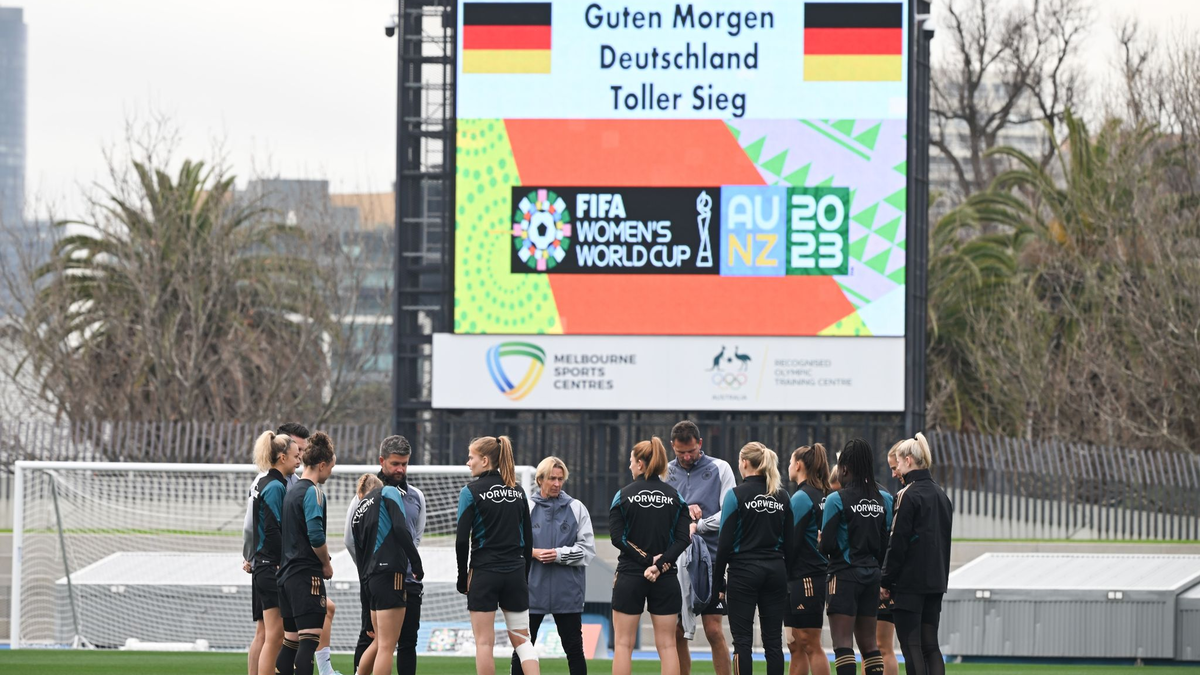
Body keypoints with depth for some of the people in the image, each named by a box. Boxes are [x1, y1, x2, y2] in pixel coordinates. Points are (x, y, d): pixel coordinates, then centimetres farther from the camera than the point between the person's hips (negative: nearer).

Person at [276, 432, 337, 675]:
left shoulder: (292, 491, 16)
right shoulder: (313, 492, -11)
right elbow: (316, 535, -19)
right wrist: (327, 564, -5)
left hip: (287, 573, 9)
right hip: (307, 575, -9)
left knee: (291, 640, 11)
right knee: (310, 637, -10)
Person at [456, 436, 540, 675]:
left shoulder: (471, 491, -7)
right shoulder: (517, 491, 8)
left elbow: (462, 540, -10)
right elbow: (528, 539, 10)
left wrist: (463, 578, -2)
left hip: (484, 574, -5)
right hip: (515, 572, 5)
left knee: (484, 642, 2)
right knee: (522, 639, 9)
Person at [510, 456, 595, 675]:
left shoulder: (576, 508, 3)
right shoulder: (525, 507, 2)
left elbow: (588, 550, -1)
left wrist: (560, 554, -14)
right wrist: (533, 552, -15)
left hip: (567, 590, 0)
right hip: (532, 589, 0)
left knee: (574, 648, 6)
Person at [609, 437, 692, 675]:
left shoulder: (623, 495, -3)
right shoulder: (674, 495, 3)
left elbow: (617, 537, -11)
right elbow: (683, 538, -6)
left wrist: (646, 559, -9)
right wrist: (659, 564, -11)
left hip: (630, 575, -2)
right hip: (666, 577, 2)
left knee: (623, 643, 4)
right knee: (667, 644, 6)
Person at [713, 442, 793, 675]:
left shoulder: (736, 495, -8)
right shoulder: (782, 496, 6)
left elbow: (725, 542, -8)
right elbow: (789, 541, 9)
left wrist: (717, 581, -2)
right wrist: (787, 574, 16)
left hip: (744, 571, -4)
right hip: (775, 570, 4)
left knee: (743, 640, -1)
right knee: (773, 640, 6)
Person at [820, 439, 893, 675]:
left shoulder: (836, 500, -11)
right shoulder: (884, 500, 5)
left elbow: (826, 545, -13)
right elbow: (889, 543, 6)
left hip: (845, 574, -6)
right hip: (871, 576, 6)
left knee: (842, 642, -5)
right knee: (868, 642, 13)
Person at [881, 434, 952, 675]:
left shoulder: (909, 495, -13)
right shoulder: (940, 495, 12)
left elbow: (898, 543, -14)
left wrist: (887, 580, -7)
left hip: (909, 582, -8)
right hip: (936, 581, 8)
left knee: (911, 646, -4)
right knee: (931, 646, 9)